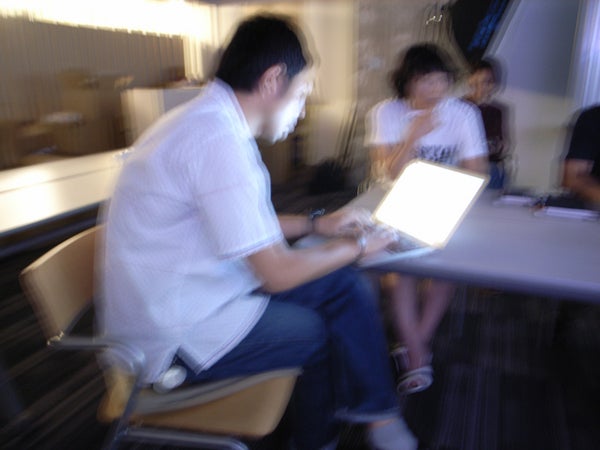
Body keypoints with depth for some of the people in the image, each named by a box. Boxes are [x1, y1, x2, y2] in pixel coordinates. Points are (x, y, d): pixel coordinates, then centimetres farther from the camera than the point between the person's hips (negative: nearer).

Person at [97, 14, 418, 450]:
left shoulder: (206, 120, 5)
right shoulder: (218, 140, -27)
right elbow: (278, 273, -22)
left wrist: (316, 223, 9)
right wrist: (356, 245, -6)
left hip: (197, 293, 9)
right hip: (176, 338, -8)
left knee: (347, 288, 3)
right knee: (328, 332, 3)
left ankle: (375, 414, 17)